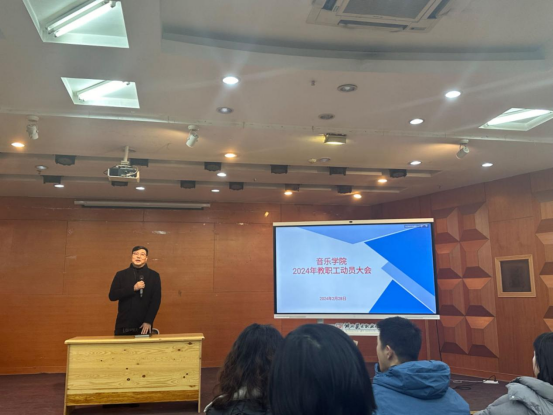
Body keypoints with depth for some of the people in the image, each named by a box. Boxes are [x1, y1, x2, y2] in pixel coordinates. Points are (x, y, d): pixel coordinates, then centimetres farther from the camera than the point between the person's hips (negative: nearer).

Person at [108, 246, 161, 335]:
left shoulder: (154, 275, 4)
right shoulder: (121, 275, 7)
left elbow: (156, 300, -1)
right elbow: (112, 296, -2)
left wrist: (148, 321, -10)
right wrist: (133, 288, -14)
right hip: (124, 325, 1)